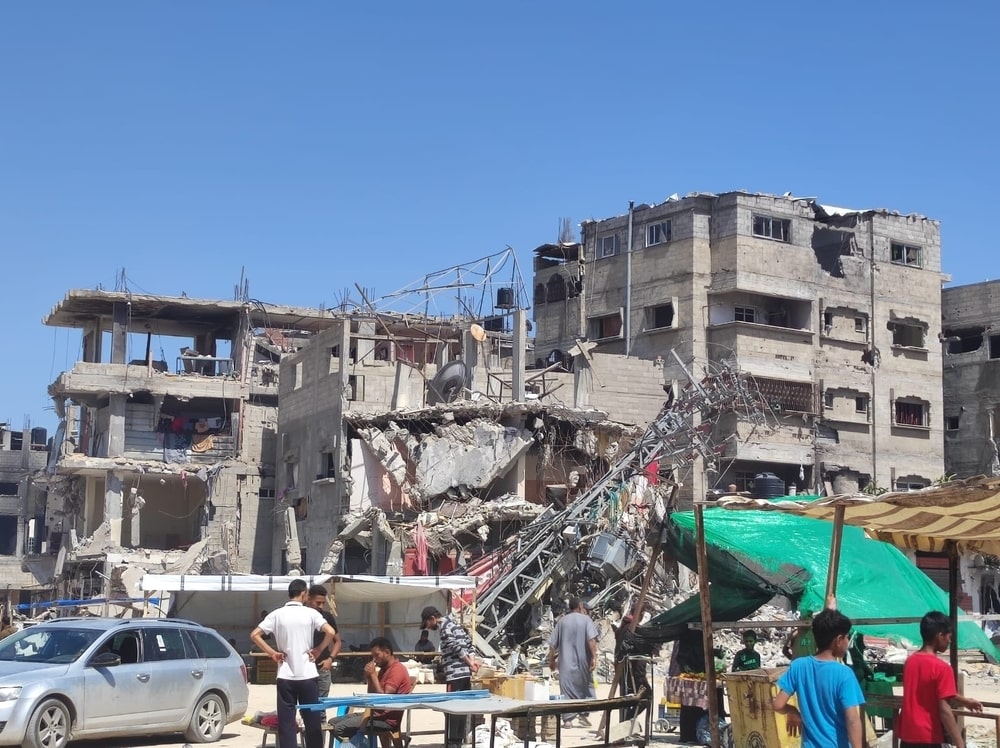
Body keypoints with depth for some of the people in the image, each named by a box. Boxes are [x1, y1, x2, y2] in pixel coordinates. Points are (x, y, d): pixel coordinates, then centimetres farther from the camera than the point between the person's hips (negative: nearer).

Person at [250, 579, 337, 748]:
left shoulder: (277, 614, 2)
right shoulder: (310, 613, -2)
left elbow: (254, 635, -3)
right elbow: (331, 633, -13)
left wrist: (272, 652, 3)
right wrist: (318, 650, 1)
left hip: (285, 677, 1)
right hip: (307, 675, -1)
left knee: (286, 722, 3)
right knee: (312, 721, 7)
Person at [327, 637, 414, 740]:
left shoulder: (397, 670, -14)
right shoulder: (384, 669, 18)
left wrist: (373, 675, -16)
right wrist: (369, 678, 2)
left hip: (386, 720, -10)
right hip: (376, 714, 10)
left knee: (340, 728, -20)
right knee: (333, 723, 6)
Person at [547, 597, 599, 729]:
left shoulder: (562, 621, 8)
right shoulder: (586, 619, 0)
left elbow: (552, 644, 8)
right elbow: (591, 640, -15)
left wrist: (551, 660, 18)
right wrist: (594, 657, -16)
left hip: (566, 663, 1)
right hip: (583, 662, -1)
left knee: (567, 690, 3)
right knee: (586, 687, 15)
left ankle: (567, 719, -1)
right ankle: (583, 715, 10)